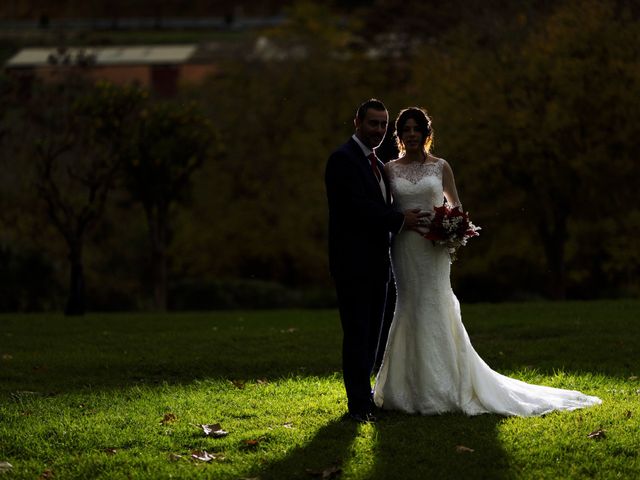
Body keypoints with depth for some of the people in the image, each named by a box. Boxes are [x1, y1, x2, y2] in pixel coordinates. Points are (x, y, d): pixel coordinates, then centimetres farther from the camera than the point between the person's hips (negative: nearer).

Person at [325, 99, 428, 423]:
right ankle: (359, 404, -4)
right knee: (357, 333, -7)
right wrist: (400, 220, -12)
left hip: (375, 263, 9)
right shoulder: (343, 159, -10)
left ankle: (363, 394, 20)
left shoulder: (376, 163, 19)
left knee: (372, 334, 11)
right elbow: (357, 206, -19)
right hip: (353, 263, -9)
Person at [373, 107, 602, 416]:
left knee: (433, 314, -4)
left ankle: (437, 391, 1)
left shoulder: (440, 167, 7)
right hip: (402, 249, 1)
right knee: (405, 314, -1)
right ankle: (407, 389, 5)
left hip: (433, 250, -1)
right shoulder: (390, 169, 8)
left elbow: (455, 205, 12)